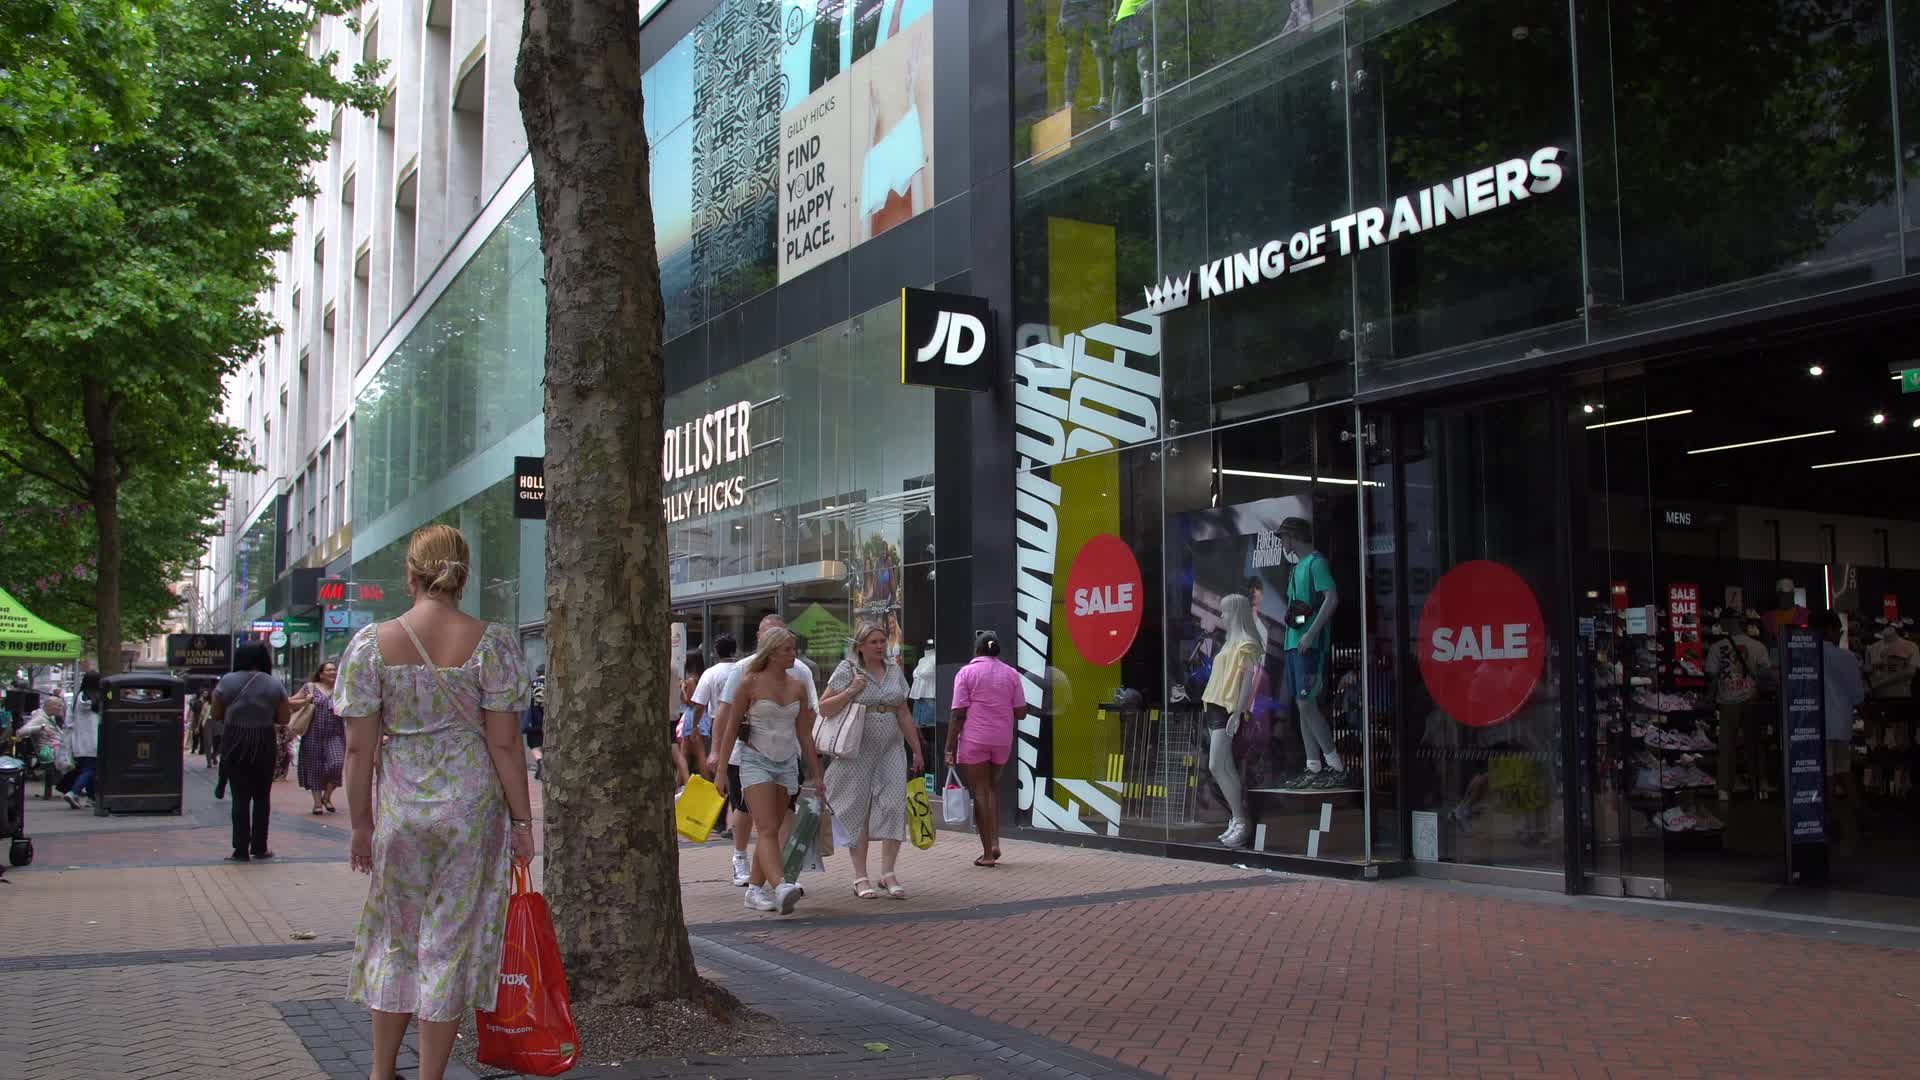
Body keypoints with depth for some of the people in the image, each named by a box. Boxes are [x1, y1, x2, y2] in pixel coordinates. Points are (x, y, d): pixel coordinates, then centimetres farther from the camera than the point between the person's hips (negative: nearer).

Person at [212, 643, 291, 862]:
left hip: (235, 744, -1)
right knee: (262, 796, 12)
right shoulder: (275, 685, -2)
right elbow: (284, 718, -1)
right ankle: (259, 847, 16)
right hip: (265, 745, 1)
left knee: (240, 797, 3)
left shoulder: (227, 681, -4)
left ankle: (241, 850, 2)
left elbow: (216, 715, 2)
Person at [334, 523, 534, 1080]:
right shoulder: (492, 642, -7)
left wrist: (361, 823, 8)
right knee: (452, 941, 8)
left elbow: (359, 748, -2)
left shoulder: (371, 644, -3)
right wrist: (521, 820, -1)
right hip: (472, 808, -1)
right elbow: (505, 743, -8)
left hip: (400, 810, 2)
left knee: (396, 936, 18)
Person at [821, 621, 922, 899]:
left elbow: (904, 714, 15)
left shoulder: (895, 671, 11)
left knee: (894, 804, -7)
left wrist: (916, 750, 14)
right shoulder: (847, 670, -2)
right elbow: (824, 708, -5)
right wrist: (851, 691, -17)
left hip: (891, 748, 4)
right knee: (858, 810, 0)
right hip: (857, 751, -4)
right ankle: (860, 877, 6)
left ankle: (888, 872, -1)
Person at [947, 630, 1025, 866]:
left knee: (980, 792, 2)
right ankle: (995, 841, 8)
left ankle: (988, 853, 2)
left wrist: (950, 747, -5)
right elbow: (1021, 712, 4)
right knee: (993, 787, 21)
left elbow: (959, 714, -9)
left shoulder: (966, 673, -4)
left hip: (974, 740, -3)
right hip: (1002, 740, 4)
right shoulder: (1011, 674, 6)